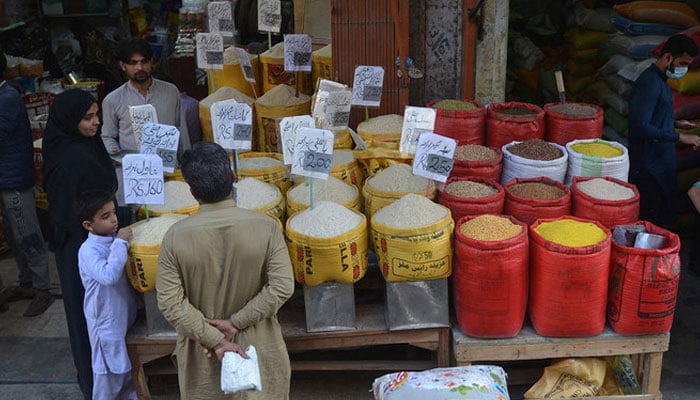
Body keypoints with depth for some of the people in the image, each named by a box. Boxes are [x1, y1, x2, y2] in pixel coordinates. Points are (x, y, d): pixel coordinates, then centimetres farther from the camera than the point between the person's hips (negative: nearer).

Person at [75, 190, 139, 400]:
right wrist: (121, 243, -32)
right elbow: (109, 275, -38)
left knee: (128, 364, 24)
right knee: (109, 370, 7)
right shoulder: (88, 251, -23)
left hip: (125, 312, 8)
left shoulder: (114, 238, -1)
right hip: (106, 321, -8)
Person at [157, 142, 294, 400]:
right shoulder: (265, 227, -17)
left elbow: (170, 303, -16)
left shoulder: (176, 236, -17)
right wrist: (236, 322, -15)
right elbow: (282, 287, -20)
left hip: (202, 351, 0)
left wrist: (214, 339, -13)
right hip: (257, 346, 0)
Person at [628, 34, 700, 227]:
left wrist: (675, 124, 12)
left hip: (661, 160, 10)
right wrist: (679, 137, -23)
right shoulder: (649, 83, -19)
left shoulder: (659, 80, 13)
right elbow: (640, 127, -27)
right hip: (648, 166, -10)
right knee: (647, 220, -5)